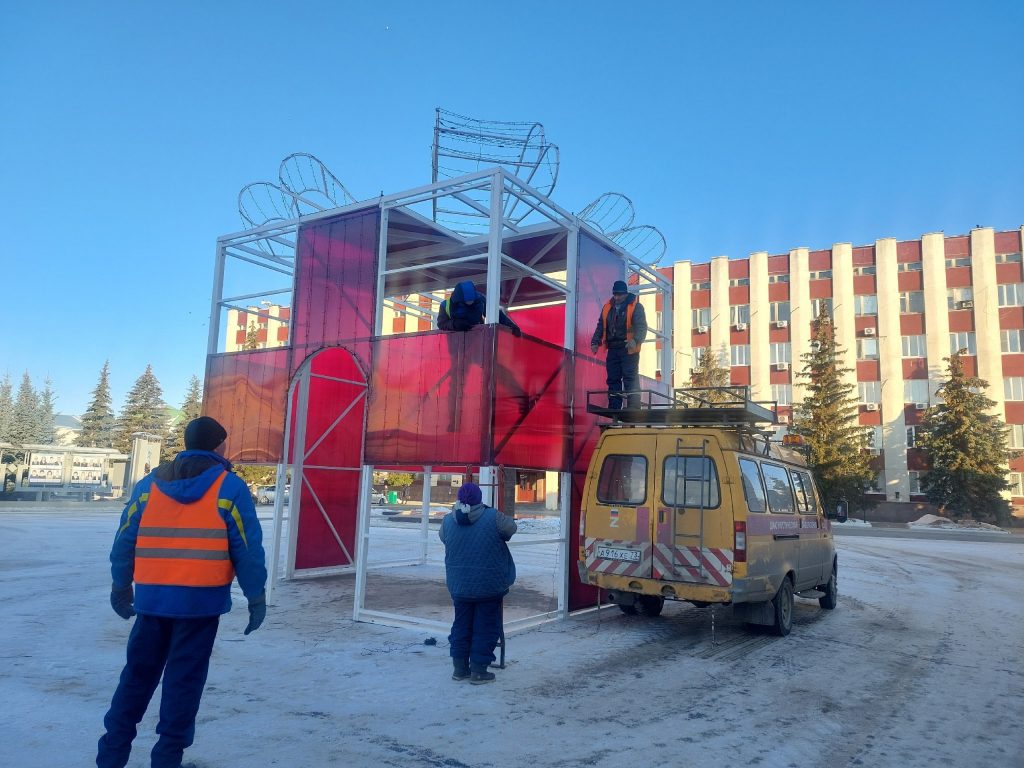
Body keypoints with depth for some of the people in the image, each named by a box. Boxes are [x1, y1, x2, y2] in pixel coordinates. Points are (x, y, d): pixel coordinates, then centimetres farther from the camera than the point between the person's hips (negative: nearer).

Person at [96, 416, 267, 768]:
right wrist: (256, 598, 1)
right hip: (201, 599, -4)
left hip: (152, 597, 4)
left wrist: (121, 586, 23)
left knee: (138, 673, 19)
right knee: (184, 679, 6)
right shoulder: (230, 487, -6)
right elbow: (248, 548, -7)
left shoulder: (149, 484, 7)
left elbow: (124, 540, 11)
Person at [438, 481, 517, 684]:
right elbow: (511, 528, 1)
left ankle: (460, 668, 24)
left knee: (462, 624, 17)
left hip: (459, 585, 4)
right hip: (489, 584, -4)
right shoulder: (493, 518, -15)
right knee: (485, 626, 8)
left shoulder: (448, 520, -5)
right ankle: (478, 671, 12)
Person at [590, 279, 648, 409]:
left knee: (631, 380, -6)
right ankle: (613, 409, 12)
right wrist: (595, 342, 4)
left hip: (629, 349, -6)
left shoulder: (636, 307, -4)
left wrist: (635, 340, -31)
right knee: (613, 379, 7)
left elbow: (641, 326, -14)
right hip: (613, 349, 6)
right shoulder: (607, 308, 13)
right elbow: (601, 326, 18)